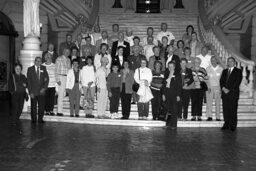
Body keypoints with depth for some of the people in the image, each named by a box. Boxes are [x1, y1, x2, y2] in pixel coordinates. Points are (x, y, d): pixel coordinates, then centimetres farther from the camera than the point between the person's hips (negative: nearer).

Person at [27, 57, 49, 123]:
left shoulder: (43, 68, 9)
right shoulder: (30, 69, 2)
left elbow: (46, 79, 6)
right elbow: (29, 81, -1)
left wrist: (44, 87, -9)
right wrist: (30, 92, -8)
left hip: (41, 91, 2)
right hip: (33, 92, -2)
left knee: (42, 106, 0)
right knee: (33, 106, 3)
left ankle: (40, 119, 13)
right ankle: (34, 119, 17)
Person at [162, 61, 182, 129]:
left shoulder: (177, 74, -1)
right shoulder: (166, 73, 11)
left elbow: (179, 85, -4)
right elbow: (164, 84, 12)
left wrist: (178, 95, -9)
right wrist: (163, 94, 7)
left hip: (174, 94, -4)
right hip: (167, 93, 4)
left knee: (174, 109, -1)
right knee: (168, 109, 6)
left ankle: (174, 125, 5)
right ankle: (168, 124, 15)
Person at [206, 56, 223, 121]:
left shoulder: (221, 69, 2)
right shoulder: (208, 69, 6)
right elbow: (206, 78, 3)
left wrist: (221, 88, -5)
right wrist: (208, 87, -6)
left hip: (218, 87, -1)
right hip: (209, 87, 1)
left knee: (218, 102, 0)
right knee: (209, 102, -6)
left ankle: (218, 117, 3)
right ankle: (209, 116, -6)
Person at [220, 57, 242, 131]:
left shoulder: (238, 71, 5)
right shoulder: (224, 71, 20)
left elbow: (237, 82, -5)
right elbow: (221, 81, 13)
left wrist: (229, 89, -12)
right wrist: (223, 88, -7)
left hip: (233, 93, -4)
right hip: (225, 93, 4)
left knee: (233, 110, -5)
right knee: (225, 109, 2)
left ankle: (233, 125, -1)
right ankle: (226, 124, 7)